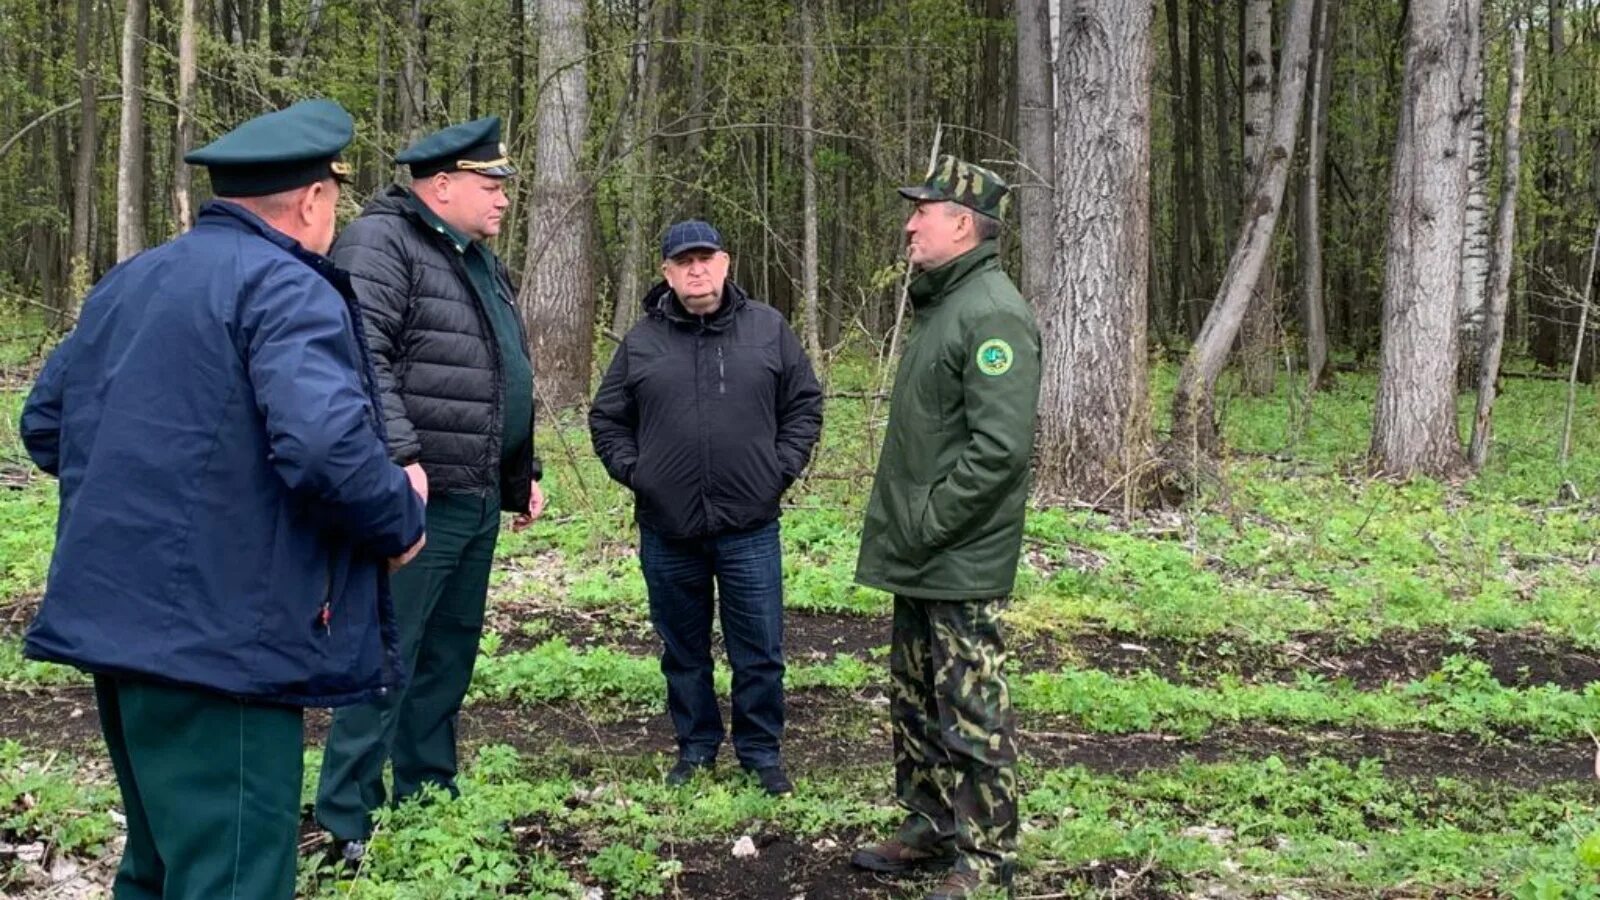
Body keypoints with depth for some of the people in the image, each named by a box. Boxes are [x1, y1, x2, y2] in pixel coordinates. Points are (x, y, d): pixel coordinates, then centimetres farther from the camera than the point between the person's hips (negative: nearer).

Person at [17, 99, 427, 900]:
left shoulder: (127, 283, 15)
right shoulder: (287, 289, -12)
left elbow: (44, 423, 21)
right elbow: (326, 445, -26)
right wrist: (401, 520, -9)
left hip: (118, 615, 9)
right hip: (220, 636, -9)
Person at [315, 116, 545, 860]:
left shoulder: (479, 261, 20)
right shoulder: (381, 243, -10)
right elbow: (359, 358, -23)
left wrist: (525, 472, 26)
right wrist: (401, 456, -29)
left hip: (479, 501, 10)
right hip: (418, 497, -10)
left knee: (451, 655, 16)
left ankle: (428, 794, 29)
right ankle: (348, 823, 0)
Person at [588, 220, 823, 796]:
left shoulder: (768, 330, 2)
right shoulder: (642, 342, 3)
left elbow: (804, 405, 7)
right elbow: (606, 419, 12)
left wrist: (782, 468, -2)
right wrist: (632, 471, -1)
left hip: (750, 527, -1)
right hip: (667, 531, 1)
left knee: (760, 651, 4)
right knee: (683, 651, 12)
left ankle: (762, 753, 19)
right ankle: (696, 747, 27)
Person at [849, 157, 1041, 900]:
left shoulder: (991, 314, -17)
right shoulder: (941, 304, 15)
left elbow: (999, 448, -25)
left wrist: (925, 525, -19)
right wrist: (900, 526, 14)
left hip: (959, 562, -10)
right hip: (919, 558, 10)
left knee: (970, 714, -2)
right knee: (917, 701, 18)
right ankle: (930, 826, 31)